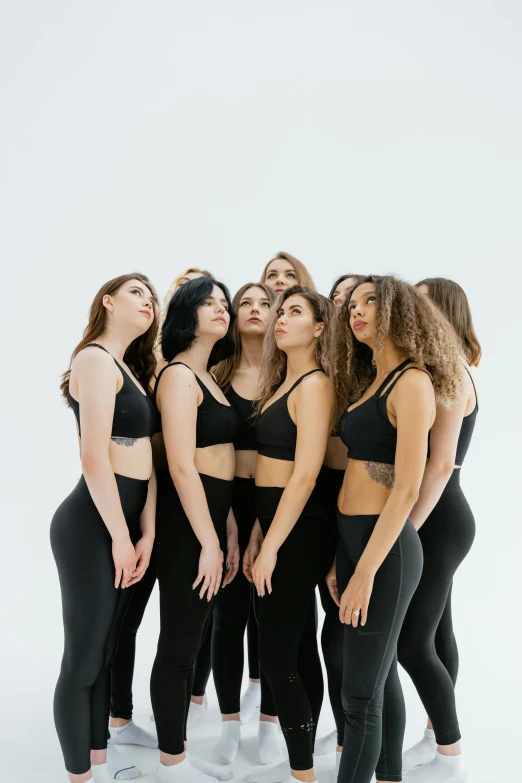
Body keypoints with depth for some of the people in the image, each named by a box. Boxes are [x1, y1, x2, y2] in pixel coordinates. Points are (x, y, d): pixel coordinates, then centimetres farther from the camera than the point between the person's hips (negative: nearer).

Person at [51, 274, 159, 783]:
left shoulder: (133, 369, 16)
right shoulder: (96, 359, -11)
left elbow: (144, 457, 8)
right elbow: (94, 458, -19)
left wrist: (145, 533, 3)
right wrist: (121, 536, -14)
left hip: (125, 522, 9)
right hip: (94, 524, -9)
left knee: (107, 652, 19)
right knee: (83, 659, 4)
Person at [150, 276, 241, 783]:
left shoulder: (207, 378, 16)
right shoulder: (180, 376, -13)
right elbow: (181, 466, -19)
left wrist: (226, 525, 15)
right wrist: (209, 542, -19)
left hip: (208, 514, 10)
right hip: (186, 519, -10)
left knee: (189, 638, 17)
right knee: (179, 642, 2)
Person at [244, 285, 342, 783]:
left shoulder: (315, 384, -14)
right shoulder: (282, 383, 14)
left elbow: (305, 475, -19)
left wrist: (271, 547, -18)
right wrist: (256, 536, 11)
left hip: (296, 532, -9)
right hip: (277, 525, 9)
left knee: (277, 655, -2)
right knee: (298, 648, 16)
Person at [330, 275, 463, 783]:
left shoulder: (412, 381, -14)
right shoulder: (370, 381, 12)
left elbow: (406, 490, -19)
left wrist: (366, 573, -21)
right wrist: (342, 557, 10)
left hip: (383, 546, -9)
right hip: (350, 537, 9)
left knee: (359, 692, 1)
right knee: (379, 673, 21)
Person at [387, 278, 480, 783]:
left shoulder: (449, 372, -16)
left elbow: (441, 464, -22)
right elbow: (424, 458, 10)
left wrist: (405, 530, -19)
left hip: (436, 520, -9)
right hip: (436, 518, 9)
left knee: (410, 641, -1)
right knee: (434, 632, 16)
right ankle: (437, 739, 31)